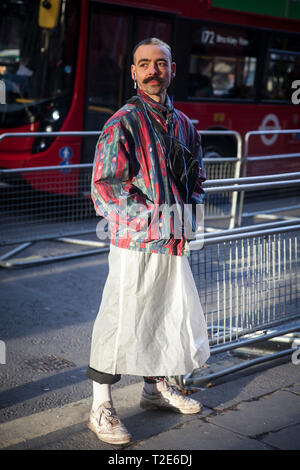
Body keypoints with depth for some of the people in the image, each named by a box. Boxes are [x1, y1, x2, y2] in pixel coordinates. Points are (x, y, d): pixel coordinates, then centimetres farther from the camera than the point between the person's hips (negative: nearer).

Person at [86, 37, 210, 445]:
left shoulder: (183, 124, 13)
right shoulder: (124, 122, -8)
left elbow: (197, 177, 22)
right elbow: (105, 185, -14)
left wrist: (192, 209, 3)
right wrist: (155, 215, -16)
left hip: (174, 242, 7)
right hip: (135, 242, -7)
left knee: (171, 315, 17)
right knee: (120, 321, -2)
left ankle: (156, 388, 37)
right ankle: (101, 408, 10)